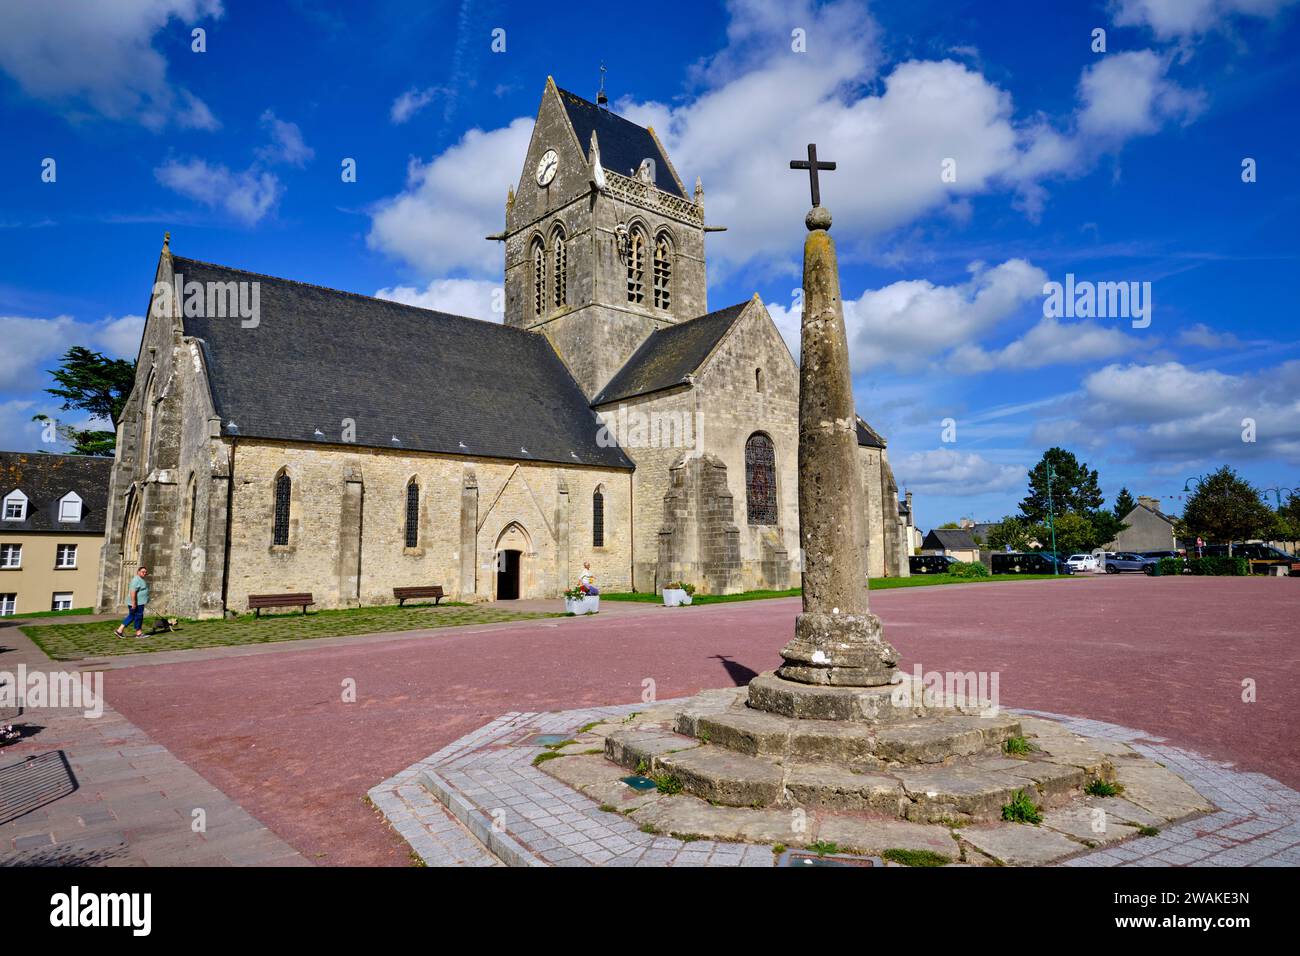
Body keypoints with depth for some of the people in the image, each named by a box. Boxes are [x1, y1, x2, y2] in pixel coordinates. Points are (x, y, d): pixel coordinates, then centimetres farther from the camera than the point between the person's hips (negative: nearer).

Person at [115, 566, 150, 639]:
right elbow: (132, 591, -24)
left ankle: (119, 630, 16)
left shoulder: (141, 580, 16)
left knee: (131, 616, 14)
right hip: (137, 603, -10)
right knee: (138, 616, -1)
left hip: (139, 602, 10)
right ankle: (138, 633, 8)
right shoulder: (137, 580, -17)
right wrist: (133, 603, -26)